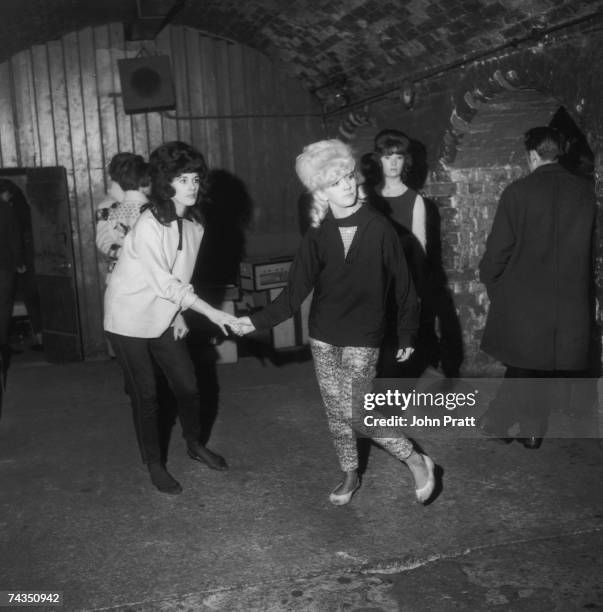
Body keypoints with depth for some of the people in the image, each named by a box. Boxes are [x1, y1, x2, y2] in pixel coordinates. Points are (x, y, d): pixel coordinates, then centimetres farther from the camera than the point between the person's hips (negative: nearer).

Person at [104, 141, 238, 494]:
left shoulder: (193, 224, -2)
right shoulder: (149, 224, -24)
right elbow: (163, 283, -25)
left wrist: (179, 314, 0)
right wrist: (212, 313, -26)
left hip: (163, 318, 6)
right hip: (131, 319, -6)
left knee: (188, 386, 10)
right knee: (146, 395, 4)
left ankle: (195, 445, 34)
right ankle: (155, 465, 23)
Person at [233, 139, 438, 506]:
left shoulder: (379, 228, -9)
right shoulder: (317, 236, -1)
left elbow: (402, 283, -4)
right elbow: (296, 291, -2)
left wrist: (407, 334, -2)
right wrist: (258, 322, -10)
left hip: (363, 338, -4)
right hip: (324, 337, 4)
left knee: (354, 414, -9)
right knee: (335, 412, 12)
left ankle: (417, 462, 11)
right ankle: (350, 475, 33)